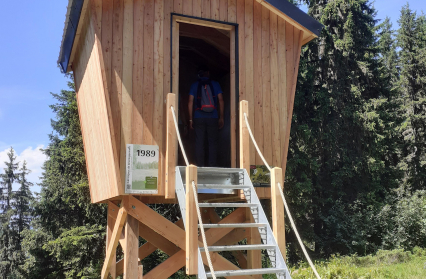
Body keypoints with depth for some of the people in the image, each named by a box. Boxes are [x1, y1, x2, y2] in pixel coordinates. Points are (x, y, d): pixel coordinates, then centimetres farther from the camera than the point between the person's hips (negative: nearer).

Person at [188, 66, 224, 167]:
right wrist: (221, 117, 7)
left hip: (198, 118, 1)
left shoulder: (194, 85, 7)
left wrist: (191, 119, 6)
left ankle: (200, 165, 0)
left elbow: (190, 102, 3)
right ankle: (212, 165, -1)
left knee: (199, 143, 2)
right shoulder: (215, 84, 7)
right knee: (213, 142, 3)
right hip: (213, 118, 0)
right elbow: (221, 100, 2)